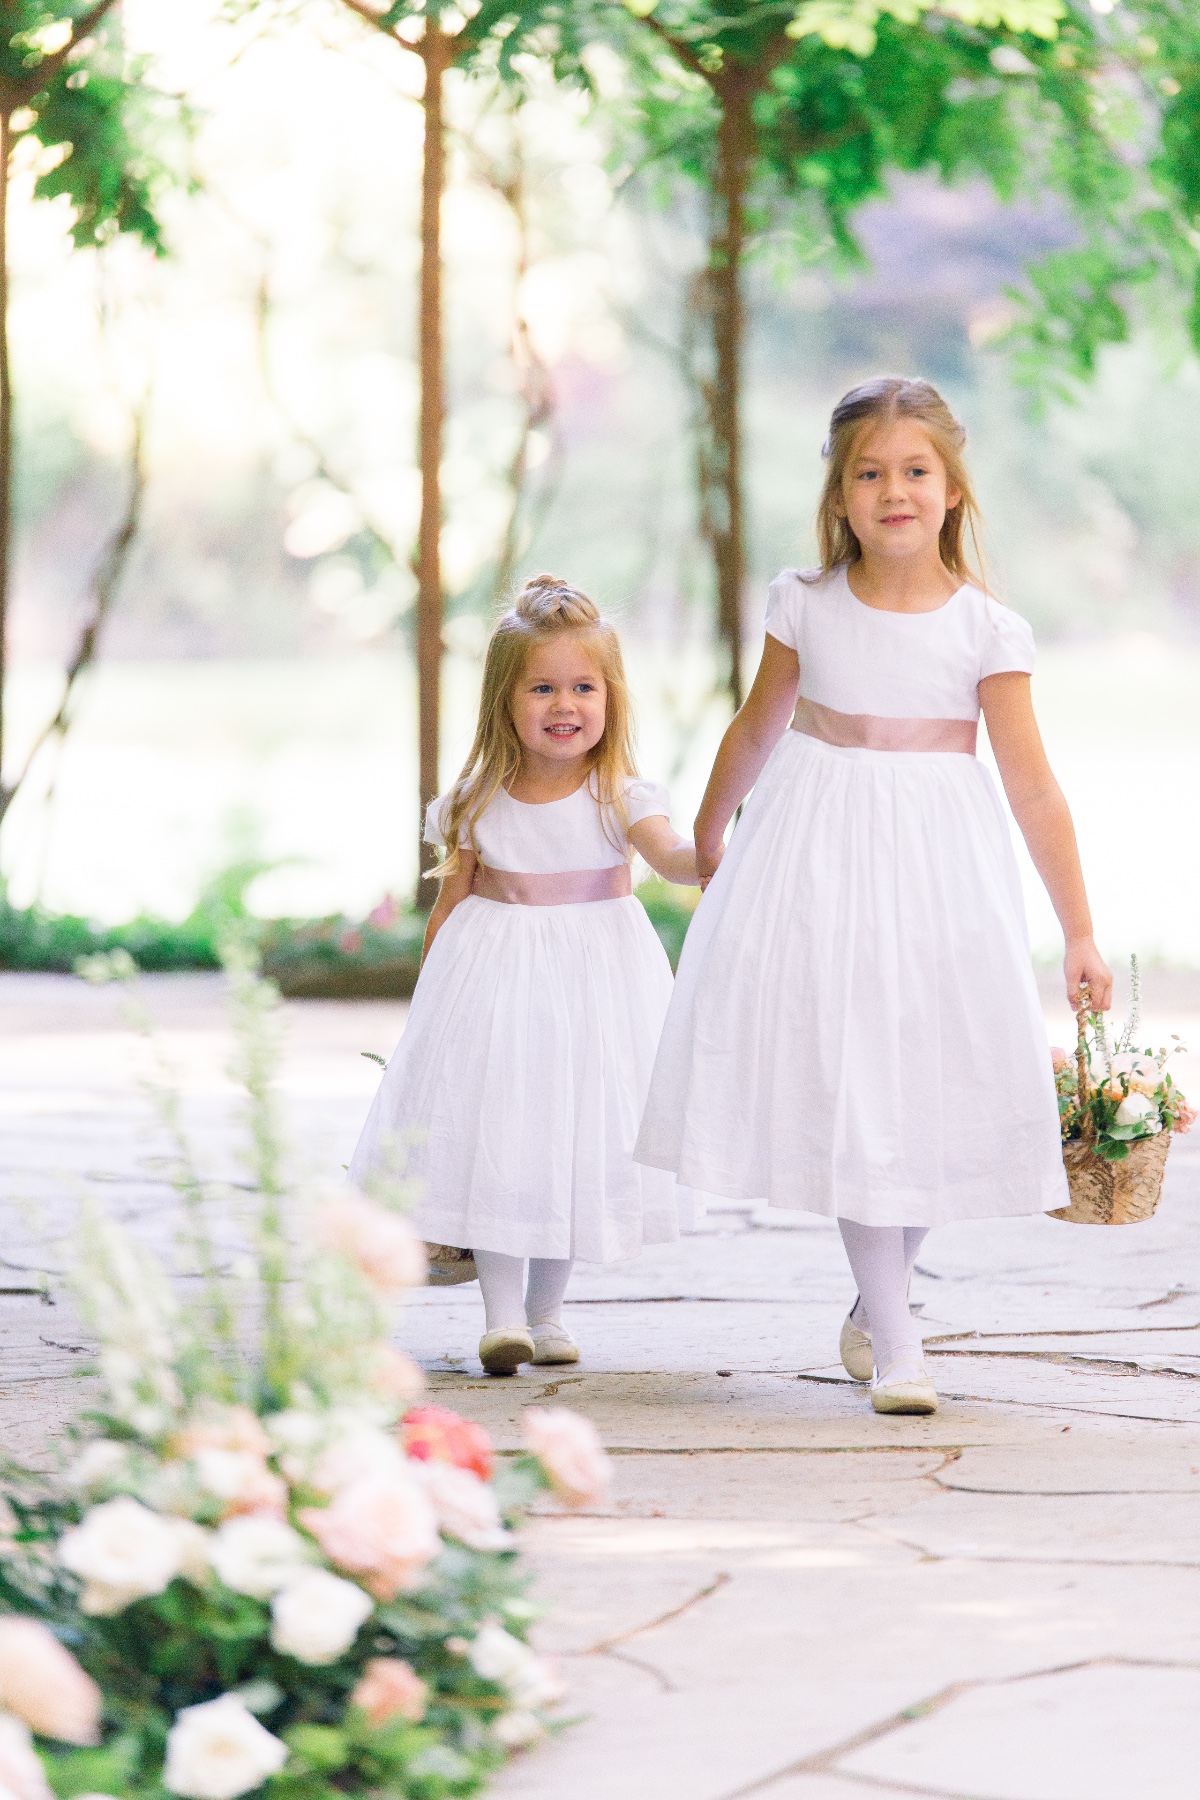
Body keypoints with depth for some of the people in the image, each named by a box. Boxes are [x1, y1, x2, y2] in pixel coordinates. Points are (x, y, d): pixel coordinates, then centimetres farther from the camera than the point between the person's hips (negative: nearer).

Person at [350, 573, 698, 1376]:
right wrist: (433, 988, 8)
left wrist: (712, 853, -47)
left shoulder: (619, 796, -8)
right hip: (496, 978, 0)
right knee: (495, 1137, -6)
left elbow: (671, 855, -25)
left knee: (579, 1144, 6)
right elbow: (453, 902, 8)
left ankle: (547, 1309, 20)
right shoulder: (479, 806, -2)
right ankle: (502, 1313, -3)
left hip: (594, 976, 0)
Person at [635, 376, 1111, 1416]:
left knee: (938, 1092, 2)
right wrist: (707, 840, 28)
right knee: (846, 1093, -6)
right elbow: (757, 729, 16)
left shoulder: (986, 629, -5)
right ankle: (894, 1343, -2)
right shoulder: (807, 605, -1)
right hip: (821, 861, 0)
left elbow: (1034, 791, -5)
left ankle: (877, 1302, 25)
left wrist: (1079, 933, -6)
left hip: (938, 867, 0)